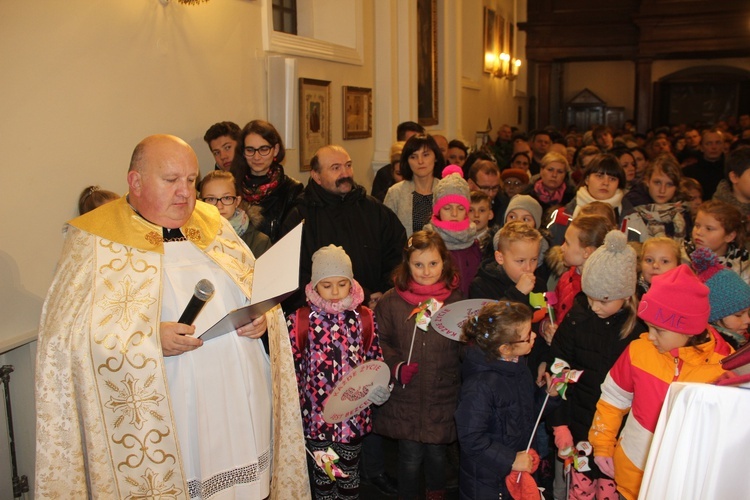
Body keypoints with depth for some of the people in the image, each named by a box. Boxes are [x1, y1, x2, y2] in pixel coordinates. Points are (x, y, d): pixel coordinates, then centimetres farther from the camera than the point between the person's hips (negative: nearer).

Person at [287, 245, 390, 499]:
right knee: (322, 473, 15)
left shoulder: (364, 318, -3)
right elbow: (292, 366, -4)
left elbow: (375, 359, 5)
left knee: (349, 472, 17)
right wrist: (294, 409, -5)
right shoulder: (300, 320, -9)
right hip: (317, 414, -1)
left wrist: (377, 387, -12)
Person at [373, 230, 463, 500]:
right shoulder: (391, 301, -5)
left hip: (443, 397, 1)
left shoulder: (456, 299, -2)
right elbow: (379, 341, 1)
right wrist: (396, 366, -13)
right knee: (411, 456, 6)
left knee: (437, 453, 16)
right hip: (404, 399, -1)